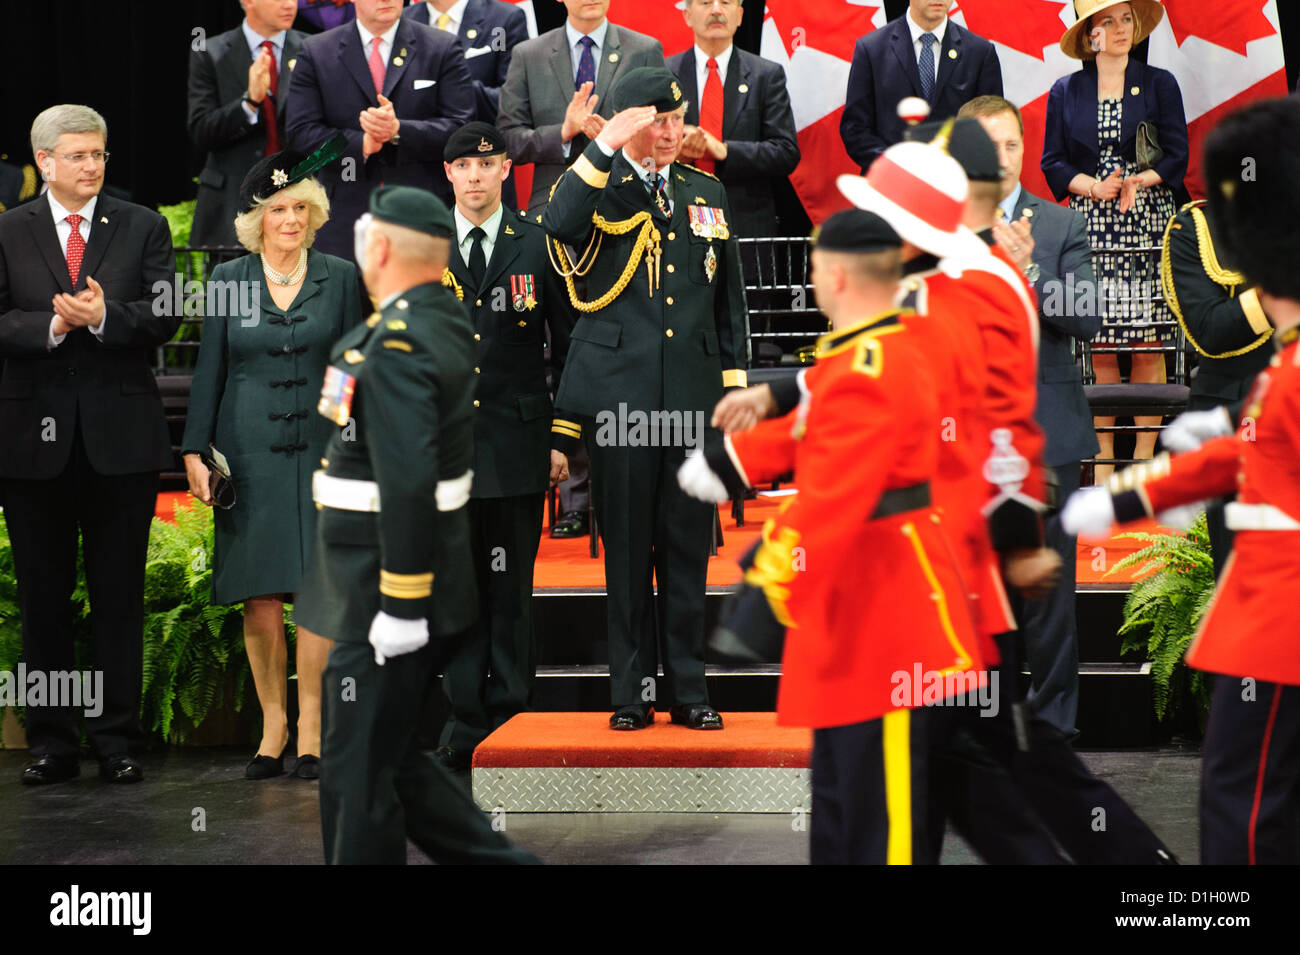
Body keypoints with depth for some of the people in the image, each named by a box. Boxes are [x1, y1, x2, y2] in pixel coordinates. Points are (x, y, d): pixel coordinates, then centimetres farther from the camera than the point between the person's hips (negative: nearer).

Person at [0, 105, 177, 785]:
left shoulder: (143, 228, 7)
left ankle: (118, 740, 11)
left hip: (121, 436, 0)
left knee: (119, 595, 4)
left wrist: (105, 317, -19)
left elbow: (165, 317, -3)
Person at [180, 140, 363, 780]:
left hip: (319, 451, -1)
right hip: (249, 454, 1)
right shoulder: (228, 280, 7)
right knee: (258, 597, 0)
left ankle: (310, 728, 1)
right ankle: (272, 727, 8)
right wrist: (195, 450, 0)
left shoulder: (340, 277, 6)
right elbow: (209, 371, 8)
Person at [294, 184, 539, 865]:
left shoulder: (396, 347, -21)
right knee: (392, 758, 18)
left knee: (359, 775, 0)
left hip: (381, 603, -10)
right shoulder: (447, 324, 9)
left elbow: (407, 483, -26)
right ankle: (496, 859, 21)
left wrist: (401, 604, -24)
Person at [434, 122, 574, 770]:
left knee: (511, 588, 3)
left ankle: (511, 719, 12)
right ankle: (465, 722, 11)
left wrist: (563, 438, 2)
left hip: (516, 442, -1)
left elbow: (568, 346, 6)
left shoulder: (539, 246, 4)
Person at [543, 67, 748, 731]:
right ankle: (632, 689, 11)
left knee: (688, 545, 6)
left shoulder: (707, 192, 15)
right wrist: (605, 147, -22)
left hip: (694, 393, 3)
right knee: (627, 545, 3)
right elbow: (560, 226, -22)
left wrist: (735, 383, 12)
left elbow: (729, 296, 18)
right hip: (619, 391, -3)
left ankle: (688, 688, 13)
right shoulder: (599, 189, 3)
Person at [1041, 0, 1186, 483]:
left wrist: (1137, 181, -13)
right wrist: (1096, 187, -10)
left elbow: (1176, 155, 4)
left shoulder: (1160, 84, 7)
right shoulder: (1065, 92, 10)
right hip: (1090, 227, 1)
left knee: (1148, 344, -4)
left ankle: (1144, 459, 1)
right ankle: (1103, 461, 5)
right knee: (1099, 345, -2)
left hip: (1148, 222, -1)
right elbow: (1053, 164, 7)